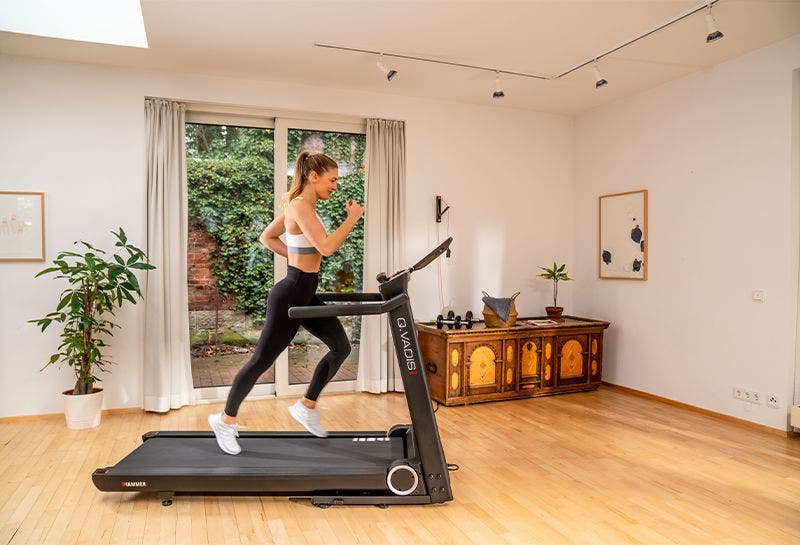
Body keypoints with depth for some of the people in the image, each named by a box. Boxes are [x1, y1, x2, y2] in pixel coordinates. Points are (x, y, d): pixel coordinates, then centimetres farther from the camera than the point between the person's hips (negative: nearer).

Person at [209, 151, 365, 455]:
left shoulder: (301, 205, 11)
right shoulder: (301, 206, -19)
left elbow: (267, 237, 19)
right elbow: (326, 247, -29)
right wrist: (352, 218, -18)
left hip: (305, 295, 10)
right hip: (290, 295, -10)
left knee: (341, 347, 8)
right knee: (262, 360, 3)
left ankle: (306, 407, 22)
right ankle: (225, 421, 23)